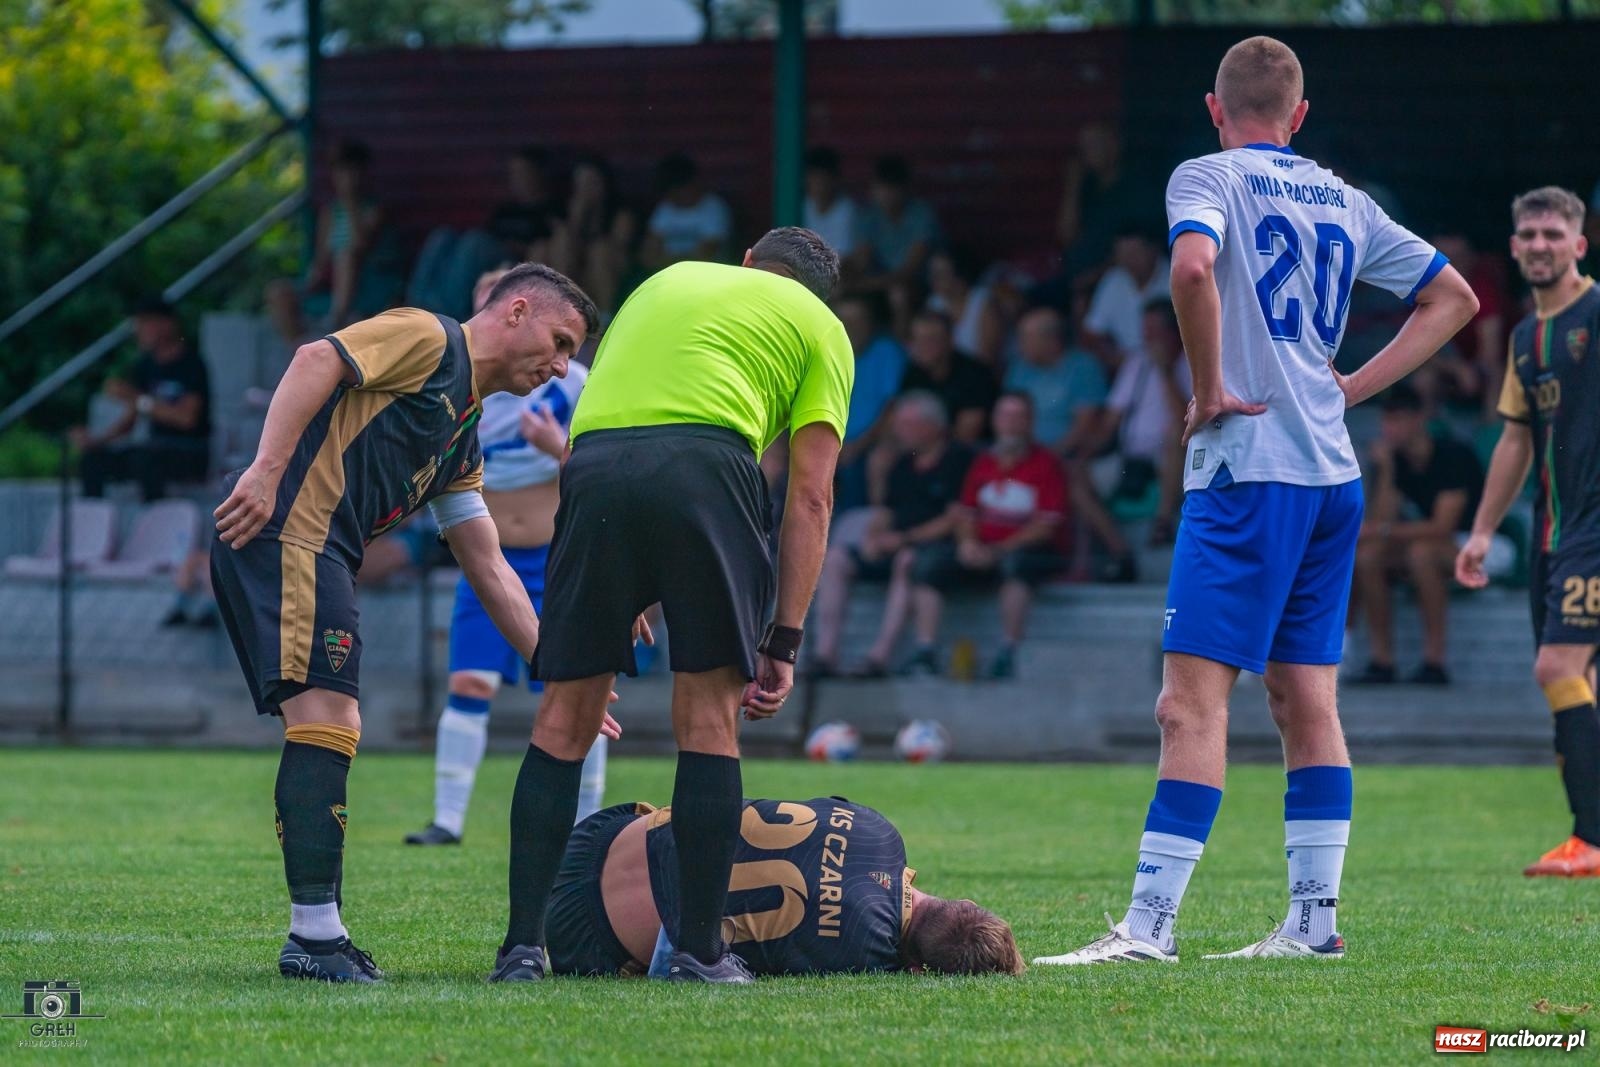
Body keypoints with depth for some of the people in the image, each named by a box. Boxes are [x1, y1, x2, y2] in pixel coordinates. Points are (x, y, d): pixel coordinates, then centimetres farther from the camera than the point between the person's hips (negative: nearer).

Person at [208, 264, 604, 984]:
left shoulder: (464, 442, 28)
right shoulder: (429, 339, 1)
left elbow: (489, 571, 29)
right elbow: (316, 361, -14)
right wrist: (267, 469, -25)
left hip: (323, 558, 10)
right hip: (284, 530, -10)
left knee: (330, 734, 10)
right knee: (326, 723, -16)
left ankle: (315, 937, 11)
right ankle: (315, 932, -19)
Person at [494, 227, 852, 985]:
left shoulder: (668, 280, 36)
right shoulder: (820, 326, 22)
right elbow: (809, 496, 12)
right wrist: (784, 640, 10)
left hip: (591, 465, 3)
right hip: (705, 462, -3)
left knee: (565, 717, 8)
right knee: (709, 717, 6)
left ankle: (523, 944, 4)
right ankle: (700, 950, 4)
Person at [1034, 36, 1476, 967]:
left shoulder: (1209, 178, -3)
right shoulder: (1345, 201, 16)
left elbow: (1193, 267, -25)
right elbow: (1454, 297, 23)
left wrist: (1210, 389, -13)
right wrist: (1350, 389, 16)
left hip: (1249, 469, -7)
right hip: (1334, 472, 7)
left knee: (1193, 699, -11)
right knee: (1308, 699, 11)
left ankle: (1150, 924, -16)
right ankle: (1315, 920, 11)